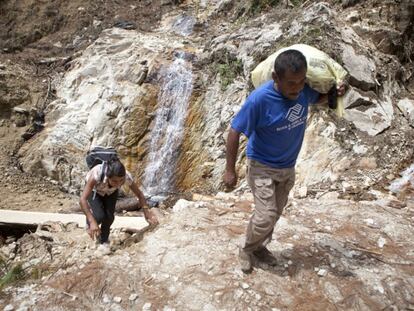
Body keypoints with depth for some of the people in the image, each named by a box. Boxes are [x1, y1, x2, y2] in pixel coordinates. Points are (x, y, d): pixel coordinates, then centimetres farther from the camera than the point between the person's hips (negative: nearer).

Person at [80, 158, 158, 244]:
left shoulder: (126, 176, -36)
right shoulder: (97, 174, -45)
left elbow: (139, 194, -19)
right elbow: (82, 199, -47)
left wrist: (147, 212, -28)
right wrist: (92, 222, -56)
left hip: (111, 191, 2)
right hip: (94, 190, -2)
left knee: (109, 217, -14)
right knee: (100, 216, -21)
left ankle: (104, 241, 17)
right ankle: (90, 224, 15)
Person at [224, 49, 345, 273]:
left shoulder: (304, 89, -13)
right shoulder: (260, 99, -29)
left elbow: (318, 97, 13)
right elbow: (235, 131, -21)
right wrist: (230, 170, -17)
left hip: (288, 167, 6)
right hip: (262, 166, -6)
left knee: (275, 213, 18)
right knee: (266, 216, -8)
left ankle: (259, 246, 41)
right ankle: (246, 249, 21)